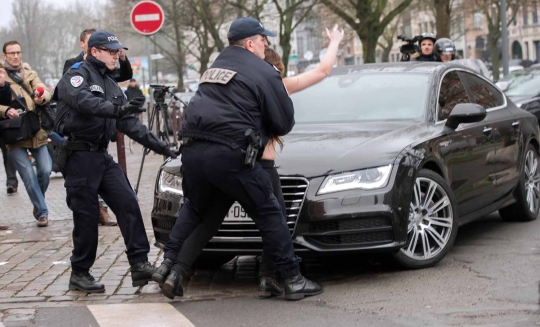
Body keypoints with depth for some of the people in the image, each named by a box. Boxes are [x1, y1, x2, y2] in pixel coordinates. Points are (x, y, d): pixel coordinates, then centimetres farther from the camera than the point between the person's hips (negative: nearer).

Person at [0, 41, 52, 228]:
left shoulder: (30, 75, 11)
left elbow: (45, 92, -6)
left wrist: (42, 97, -29)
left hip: (37, 132, 3)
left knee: (45, 170, -4)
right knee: (28, 175, -9)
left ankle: (38, 204, 22)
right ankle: (42, 212, 3)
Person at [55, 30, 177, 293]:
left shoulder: (110, 84, 19)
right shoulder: (76, 76, -7)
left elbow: (128, 123, 18)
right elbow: (85, 102, -30)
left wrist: (157, 145, 8)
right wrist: (119, 109, -46)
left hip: (101, 156, 8)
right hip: (78, 155, -8)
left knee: (128, 204, -5)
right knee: (87, 215, -4)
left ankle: (139, 264, -6)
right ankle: (80, 274, 8)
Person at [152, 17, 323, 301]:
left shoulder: (215, 66, 22)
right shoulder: (264, 74, 1)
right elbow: (284, 123, 3)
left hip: (192, 150, 6)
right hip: (228, 154, -6)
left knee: (195, 210, 26)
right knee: (269, 214, 6)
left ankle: (171, 266, 14)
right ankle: (293, 280, 8)